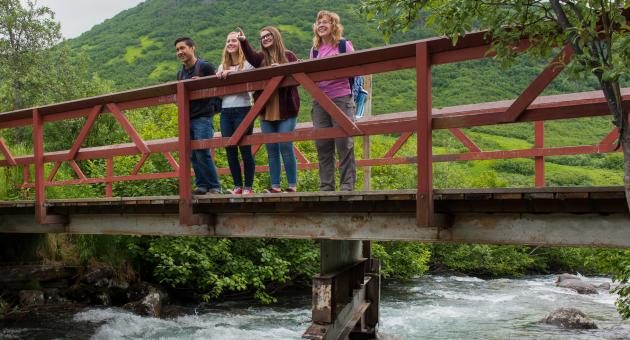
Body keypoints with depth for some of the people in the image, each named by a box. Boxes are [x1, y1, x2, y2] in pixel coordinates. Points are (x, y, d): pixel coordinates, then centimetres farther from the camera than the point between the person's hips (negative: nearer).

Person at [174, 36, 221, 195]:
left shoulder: (205, 67, -3)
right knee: (193, 155, 6)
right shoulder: (180, 73, 17)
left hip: (203, 117, -7)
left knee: (203, 153, -12)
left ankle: (214, 186, -3)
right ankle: (201, 185, 13)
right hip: (186, 118, 7)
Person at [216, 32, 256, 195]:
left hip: (243, 109, -5)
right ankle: (238, 186, 15)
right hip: (225, 111, 5)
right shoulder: (222, 66, 17)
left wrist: (231, 74, -19)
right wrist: (219, 78, 1)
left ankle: (248, 187, 6)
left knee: (245, 149, -2)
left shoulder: (247, 63, 2)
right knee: (230, 151, 6)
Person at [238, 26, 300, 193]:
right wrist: (243, 41, -26)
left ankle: (292, 185, 3)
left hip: (285, 110, -4)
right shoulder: (261, 57, 12)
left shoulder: (288, 56, 6)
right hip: (266, 111, 4)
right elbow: (251, 57, -11)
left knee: (285, 147, -6)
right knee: (271, 150, 6)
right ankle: (275, 186, 11)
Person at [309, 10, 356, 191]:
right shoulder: (315, 50, 16)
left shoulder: (344, 45, 4)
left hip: (341, 98, -4)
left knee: (344, 144, -5)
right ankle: (326, 186, 9)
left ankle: (347, 185, 0)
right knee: (322, 145, 4)